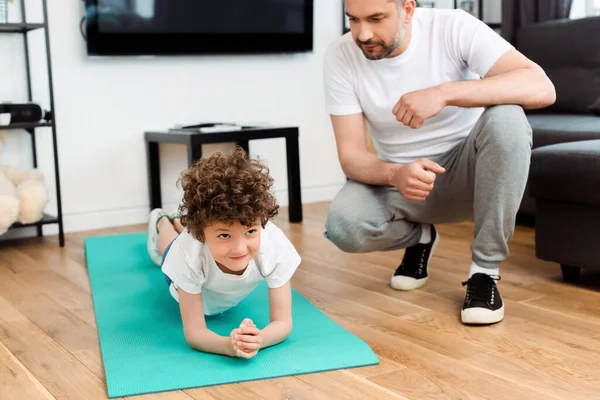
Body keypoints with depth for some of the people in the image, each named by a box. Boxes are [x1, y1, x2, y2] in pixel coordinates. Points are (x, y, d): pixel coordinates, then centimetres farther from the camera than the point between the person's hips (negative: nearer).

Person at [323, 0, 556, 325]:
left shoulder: (453, 27, -18)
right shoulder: (340, 57, -12)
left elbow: (542, 88, -29)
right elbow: (351, 154, -15)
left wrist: (445, 93, -40)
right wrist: (396, 175, -37)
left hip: (466, 174, -1)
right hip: (400, 179, 1)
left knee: (506, 118, -33)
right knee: (343, 225, -29)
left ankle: (485, 271, -19)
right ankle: (419, 236, 8)